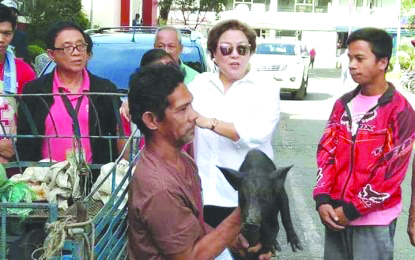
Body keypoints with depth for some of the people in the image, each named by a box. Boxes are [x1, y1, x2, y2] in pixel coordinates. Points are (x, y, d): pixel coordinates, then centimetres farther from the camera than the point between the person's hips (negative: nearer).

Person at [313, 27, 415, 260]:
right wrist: (322, 198, -7)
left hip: (374, 219, -5)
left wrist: (352, 210, -13)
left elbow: (391, 171, -13)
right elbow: (326, 152, 7)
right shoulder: (344, 104, 9)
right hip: (336, 213, 5)